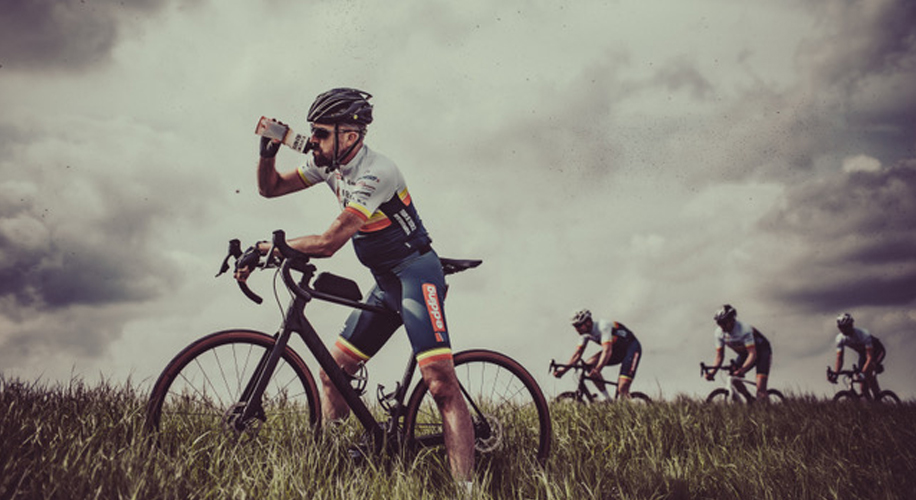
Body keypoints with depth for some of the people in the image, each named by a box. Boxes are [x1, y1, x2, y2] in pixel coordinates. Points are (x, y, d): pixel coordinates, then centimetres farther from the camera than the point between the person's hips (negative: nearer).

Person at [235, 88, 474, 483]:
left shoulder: (376, 172, -23)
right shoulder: (329, 164, 4)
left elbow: (328, 243, -26)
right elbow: (270, 188, 11)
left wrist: (265, 248, -18)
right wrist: (268, 152, -8)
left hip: (416, 272, -9)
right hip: (385, 283, 9)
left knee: (440, 382, -22)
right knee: (332, 372, 6)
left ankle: (466, 487, -25)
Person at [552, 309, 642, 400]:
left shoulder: (603, 326, -30)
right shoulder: (585, 333, -6)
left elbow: (607, 350, -41)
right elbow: (578, 353, -6)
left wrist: (597, 369, -54)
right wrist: (564, 369, -19)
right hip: (618, 350, 8)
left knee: (622, 388, -24)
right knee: (589, 365, -14)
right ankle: (607, 400, -7)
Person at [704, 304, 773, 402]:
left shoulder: (744, 329, -34)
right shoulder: (719, 332, -16)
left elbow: (753, 354, -39)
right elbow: (719, 356, -13)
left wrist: (742, 369, -55)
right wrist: (712, 372, -31)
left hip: (761, 351, -6)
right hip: (744, 354, 6)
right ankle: (751, 401, 6)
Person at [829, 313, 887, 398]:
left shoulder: (863, 334, -36)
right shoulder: (840, 338, -21)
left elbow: (870, 357, -40)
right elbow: (839, 359, -21)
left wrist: (862, 371, -55)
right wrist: (835, 374, -37)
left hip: (876, 351, -5)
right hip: (863, 353, 5)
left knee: (867, 372, -30)